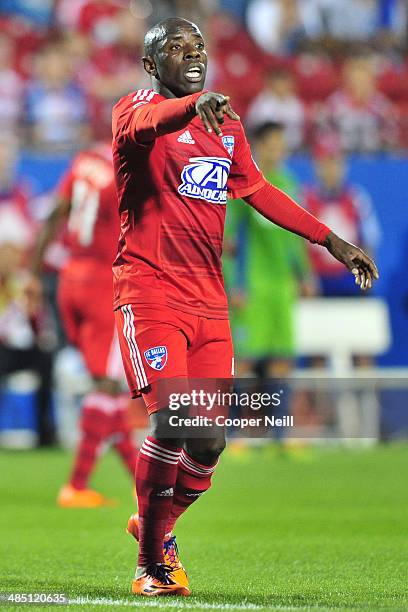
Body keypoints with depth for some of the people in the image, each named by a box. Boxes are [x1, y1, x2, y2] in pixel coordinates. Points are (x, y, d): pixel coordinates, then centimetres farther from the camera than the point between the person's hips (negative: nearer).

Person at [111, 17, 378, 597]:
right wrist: (195, 104, -51)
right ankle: (150, 562, -5)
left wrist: (331, 240, 23)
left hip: (209, 299, 6)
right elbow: (146, 122, -29)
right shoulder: (137, 109, -4)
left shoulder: (225, 125, 17)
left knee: (209, 440, 1)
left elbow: (259, 192, 26)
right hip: (149, 289, -6)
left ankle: (155, 527, 28)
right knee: (173, 420, -19)